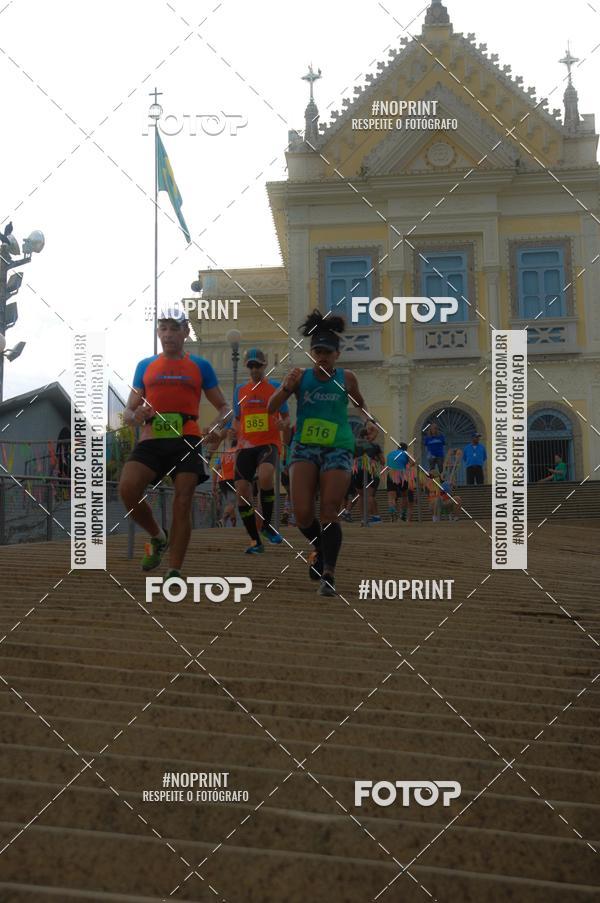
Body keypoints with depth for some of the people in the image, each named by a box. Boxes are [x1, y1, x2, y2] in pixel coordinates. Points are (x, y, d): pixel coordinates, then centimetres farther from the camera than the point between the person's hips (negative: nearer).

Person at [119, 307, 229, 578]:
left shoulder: (200, 366, 13)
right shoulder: (145, 366, 17)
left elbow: (223, 407, 16)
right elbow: (128, 412, 18)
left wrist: (215, 427, -7)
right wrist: (136, 417, -7)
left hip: (187, 442, -1)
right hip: (151, 441, 1)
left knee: (182, 503, -7)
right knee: (127, 489, -21)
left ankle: (175, 571, 2)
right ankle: (158, 537, 6)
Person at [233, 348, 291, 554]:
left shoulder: (275, 387, 6)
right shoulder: (239, 390, 15)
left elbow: (286, 417, 11)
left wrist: (284, 425, -12)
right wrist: (236, 433, 1)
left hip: (269, 443, -4)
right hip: (246, 445, 4)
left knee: (265, 475, -33)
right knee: (242, 490, -7)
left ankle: (266, 525, -12)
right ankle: (256, 541, 6)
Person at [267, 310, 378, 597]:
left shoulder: (346, 378, 4)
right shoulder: (301, 376, 3)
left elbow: (360, 405, 22)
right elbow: (272, 407, -2)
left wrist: (369, 422, 2)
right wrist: (286, 387, -21)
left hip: (338, 449, -1)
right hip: (305, 447, 1)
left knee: (329, 512, -9)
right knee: (302, 513, -11)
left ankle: (328, 574, -4)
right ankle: (319, 548, 20)